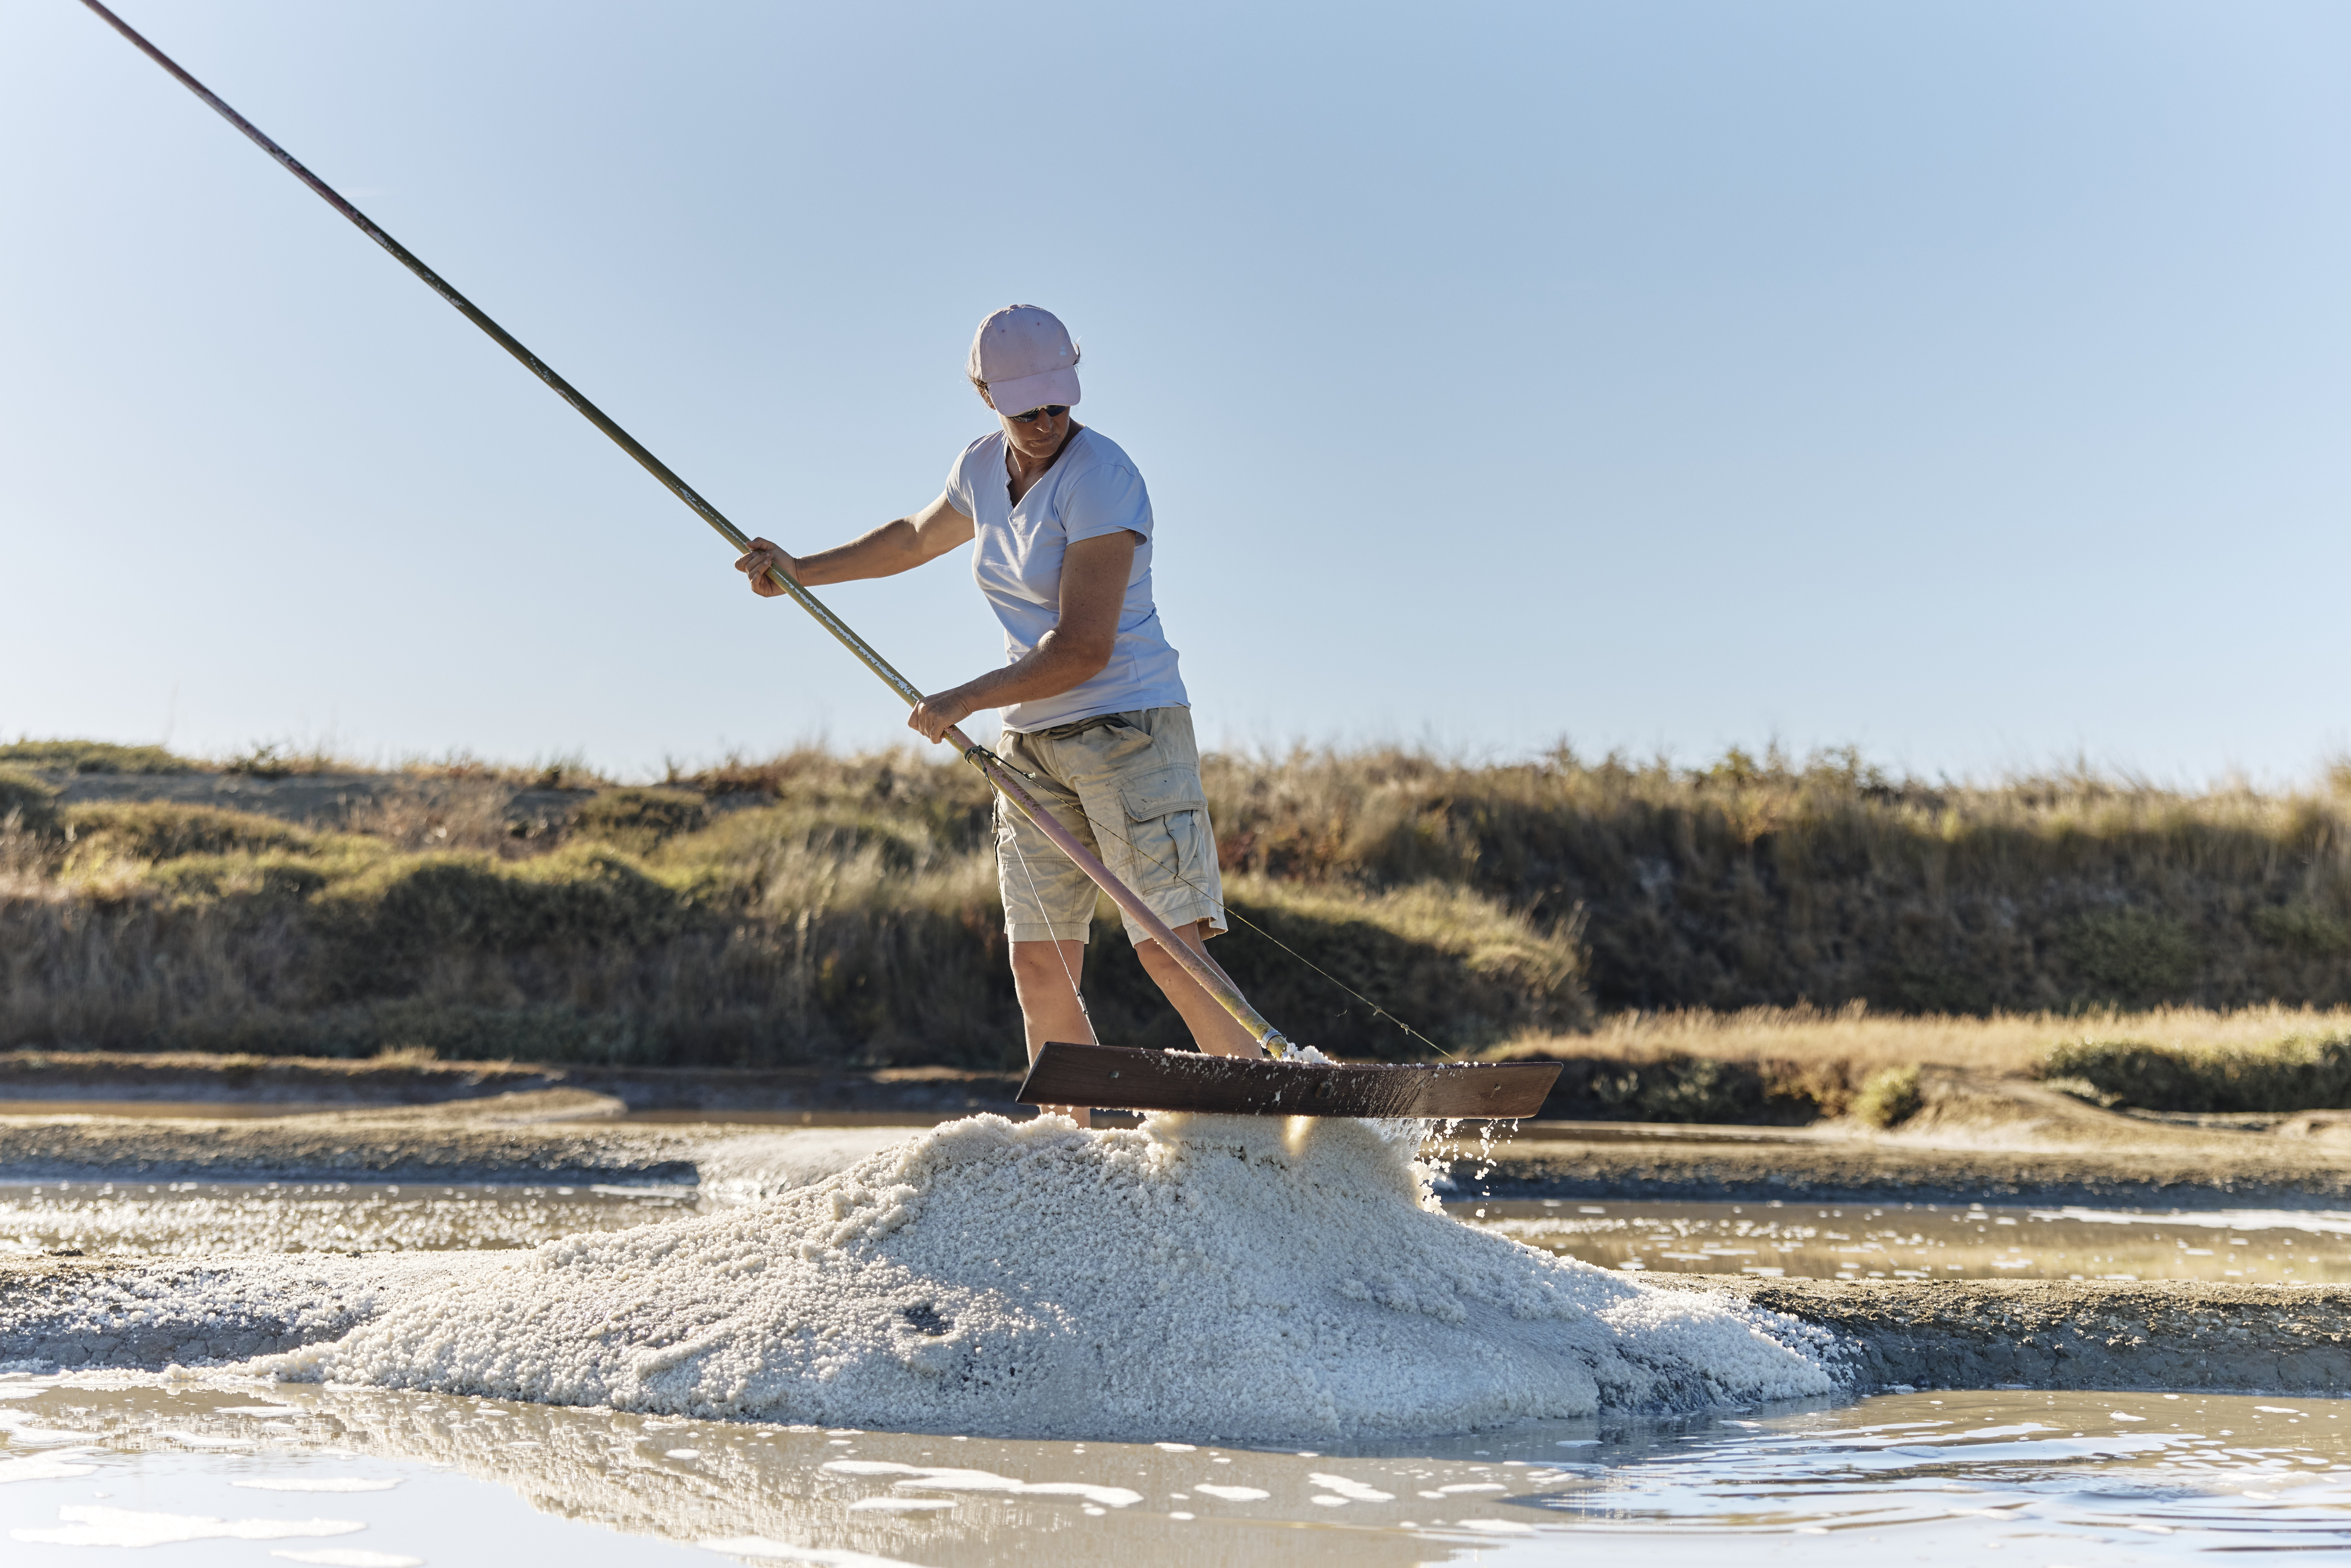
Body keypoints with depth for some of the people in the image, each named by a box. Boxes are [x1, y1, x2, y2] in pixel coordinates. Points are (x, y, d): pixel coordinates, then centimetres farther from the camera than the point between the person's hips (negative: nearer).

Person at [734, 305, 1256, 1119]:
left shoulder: (1099, 479, -17)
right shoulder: (983, 467, 8)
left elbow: (1085, 649, -22)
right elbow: (917, 538, 32)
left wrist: (966, 700, -18)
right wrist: (802, 570, 31)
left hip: (1128, 725, -7)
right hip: (1030, 743, 7)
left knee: (1171, 950, -15)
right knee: (1040, 967, 2)